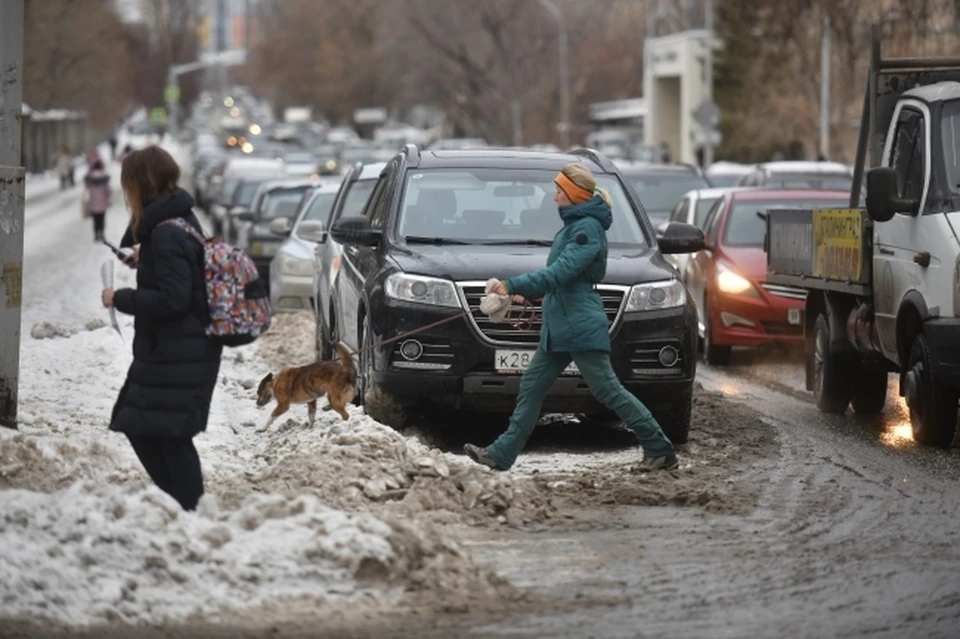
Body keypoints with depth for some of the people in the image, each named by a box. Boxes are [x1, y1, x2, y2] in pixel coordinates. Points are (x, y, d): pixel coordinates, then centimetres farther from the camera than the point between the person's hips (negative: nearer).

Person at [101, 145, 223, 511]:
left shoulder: (167, 233, -20)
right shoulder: (179, 220, 10)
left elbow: (171, 298, -24)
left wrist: (120, 299, -15)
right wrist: (145, 260, 13)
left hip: (178, 355, -10)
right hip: (165, 350, 10)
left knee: (171, 436, -6)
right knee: (139, 428, 16)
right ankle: (179, 506, 21)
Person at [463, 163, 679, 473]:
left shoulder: (588, 228, -15)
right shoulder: (573, 224, 16)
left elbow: (560, 272, -24)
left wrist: (513, 285, -26)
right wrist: (528, 292, 15)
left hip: (581, 326, -10)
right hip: (559, 325, 10)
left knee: (608, 390, -8)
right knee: (531, 386, 9)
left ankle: (660, 450, -3)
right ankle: (501, 454, 12)